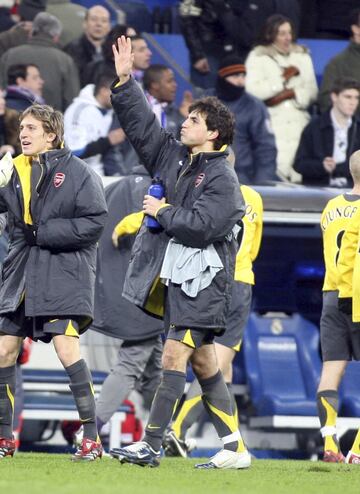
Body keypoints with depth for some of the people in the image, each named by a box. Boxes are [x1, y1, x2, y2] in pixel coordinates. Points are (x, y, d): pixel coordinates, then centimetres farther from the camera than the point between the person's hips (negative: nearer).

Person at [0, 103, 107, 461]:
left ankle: (91, 437, -10)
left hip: (63, 274, -6)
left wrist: (42, 232, -15)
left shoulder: (77, 172, -7)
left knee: (66, 347, -16)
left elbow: (94, 222, -14)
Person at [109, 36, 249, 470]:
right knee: (201, 362, 7)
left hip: (198, 280, -8)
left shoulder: (222, 179, -9)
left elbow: (201, 224, -21)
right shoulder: (173, 158, 13)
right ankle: (234, 449, 10)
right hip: (171, 276, 8)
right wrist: (125, 82, 10)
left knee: (174, 357, -11)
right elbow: (142, 125, 16)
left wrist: (162, 212, -8)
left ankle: (150, 445, -12)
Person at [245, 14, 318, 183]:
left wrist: (289, 93, -6)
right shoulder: (257, 57, 8)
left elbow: (312, 91, 11)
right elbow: (253, 90, -7)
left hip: (298, 120, 3)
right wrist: (284, 78, -1)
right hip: (272, 122, -3)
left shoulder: (302, 56, 18)